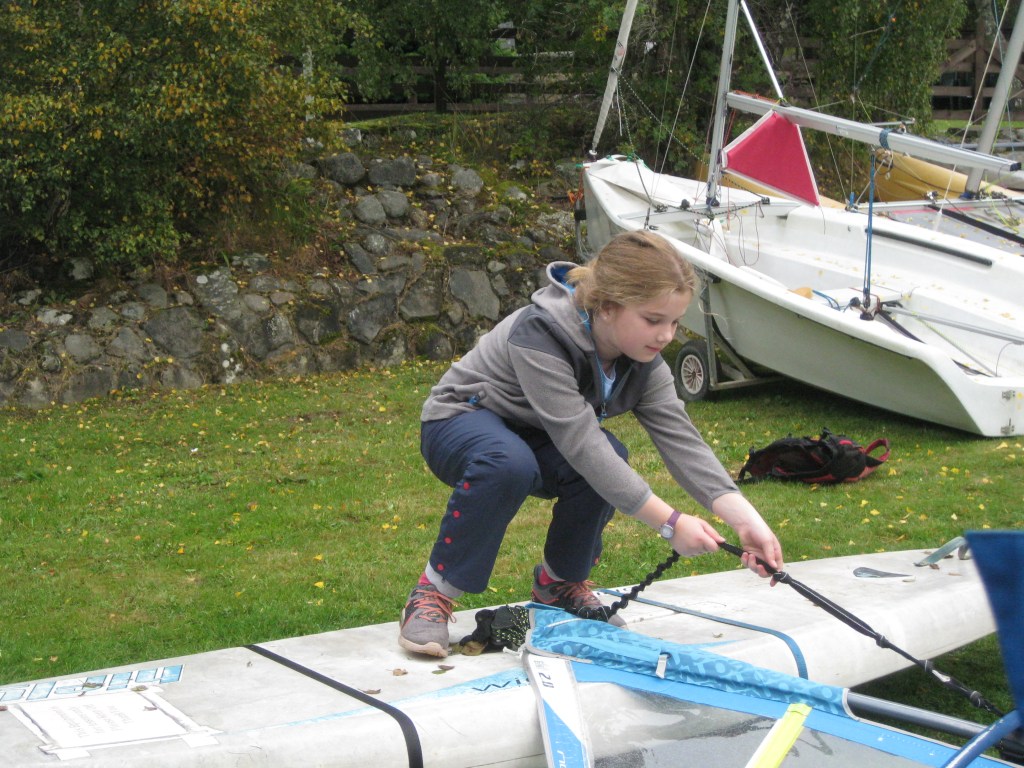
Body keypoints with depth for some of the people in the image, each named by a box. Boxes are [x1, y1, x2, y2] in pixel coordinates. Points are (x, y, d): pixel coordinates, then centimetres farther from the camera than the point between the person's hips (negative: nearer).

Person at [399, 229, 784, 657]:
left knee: (608, 459, -27)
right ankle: (433, 593, -22)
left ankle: (561, 581, -1)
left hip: (530, 436, 6)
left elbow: (682, 440, -21)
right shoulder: (540, 336, -35)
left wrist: (747, 521, -34)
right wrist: (668, 523, -41)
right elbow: (581, 443, -40)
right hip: (459, 425, -6)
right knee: (509, 464, -41)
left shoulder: (643, 364, -13)